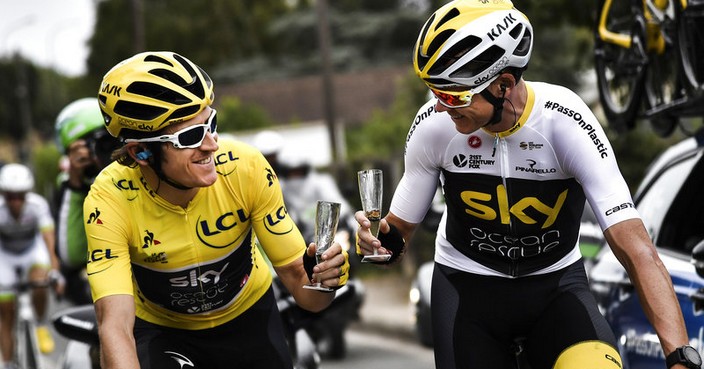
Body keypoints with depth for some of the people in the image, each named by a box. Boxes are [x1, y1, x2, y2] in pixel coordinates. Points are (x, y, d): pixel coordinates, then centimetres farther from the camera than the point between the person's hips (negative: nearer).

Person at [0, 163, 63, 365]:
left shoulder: (37, 204, -31)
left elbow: (48, 236, -38)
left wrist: (54, 270, -51)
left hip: (33, 250, 0)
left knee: (40, 282, -32)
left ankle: (41, 325, -3)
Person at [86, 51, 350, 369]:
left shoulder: (246, 168, -28)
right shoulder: (109, 200, -31)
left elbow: (299, 282, -20)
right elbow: (115, 325, -37)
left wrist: (320, 276, -43)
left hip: (246, 315, 2)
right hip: (160, 328, -2)